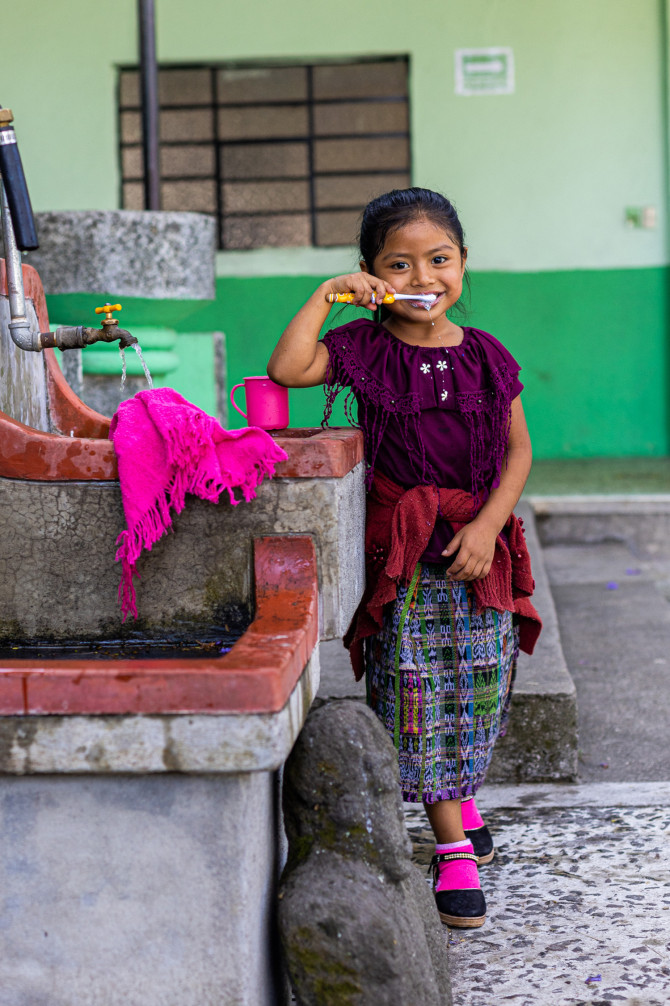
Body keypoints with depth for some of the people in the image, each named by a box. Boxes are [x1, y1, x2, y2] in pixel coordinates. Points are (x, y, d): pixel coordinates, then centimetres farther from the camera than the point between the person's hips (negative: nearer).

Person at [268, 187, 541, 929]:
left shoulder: (485, 357, 3)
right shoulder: (365, 350, -3)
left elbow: (518, 451, 5)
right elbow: (287, 369, -19)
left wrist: (488, 524, -8)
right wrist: (327, 294, -16)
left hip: (479, 547, 2)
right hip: (401, 553, -2)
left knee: (478, 688, 9)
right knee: (416, 694, -2)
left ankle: (459, 794, 38)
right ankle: (454, 849, 6)